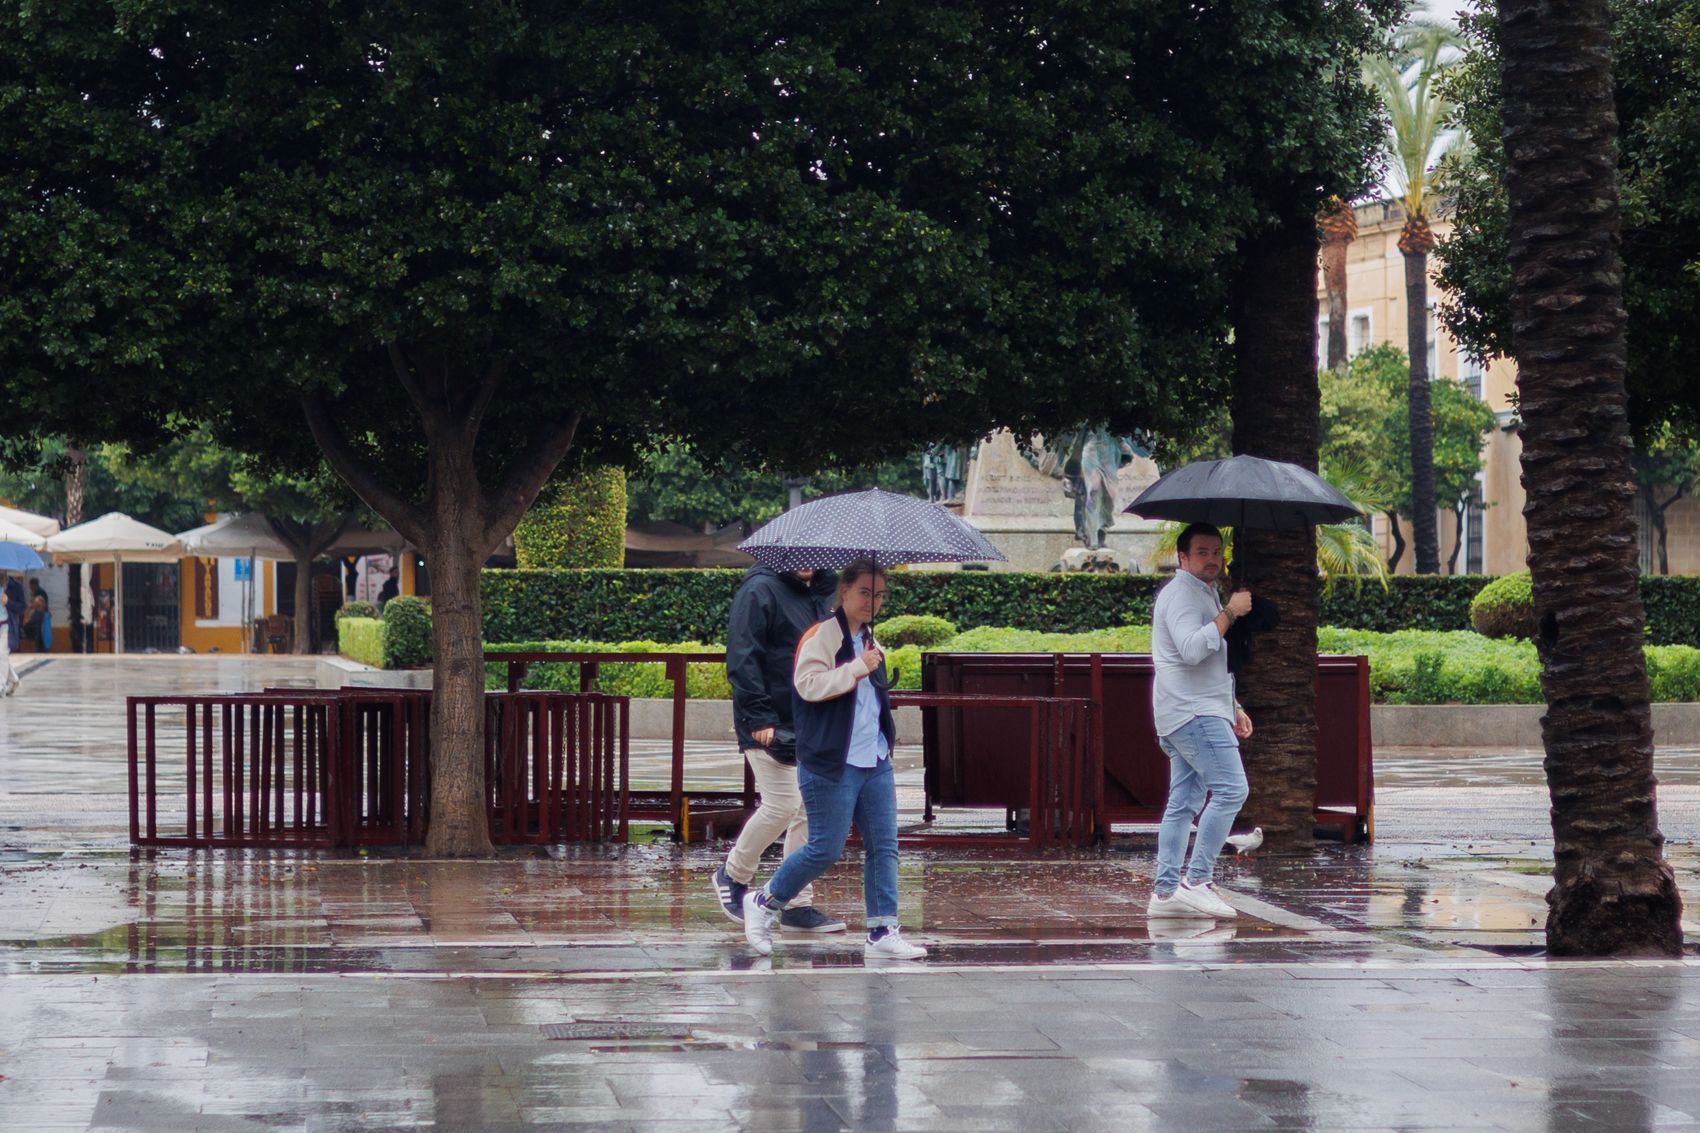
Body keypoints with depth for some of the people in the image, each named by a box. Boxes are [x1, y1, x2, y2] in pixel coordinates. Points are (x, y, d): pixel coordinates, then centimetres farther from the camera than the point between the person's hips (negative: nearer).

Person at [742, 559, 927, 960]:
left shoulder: (869, 640, 18)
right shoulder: (822, 635, -9)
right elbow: (808, 685, -23)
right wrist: (857, 668, -21)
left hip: (876, 763, 8)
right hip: (832, 765, -8)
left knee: (884, 846, 1)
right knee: (825, 849, -6)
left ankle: (882, 932, 3)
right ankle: (764, 903, 14)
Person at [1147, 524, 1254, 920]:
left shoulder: (1205, 593, 24)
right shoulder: (1181, 593, -10)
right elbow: (1192, 649, -26)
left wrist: (1232, 708, 29)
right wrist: (1229, 613, -20)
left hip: (1201, 712, 11)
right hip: (1193, 713, -11)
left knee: (1183, 803, 8)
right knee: (1230, 789, -16)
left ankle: (1165, 892, 7)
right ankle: (1198, 880, -18)